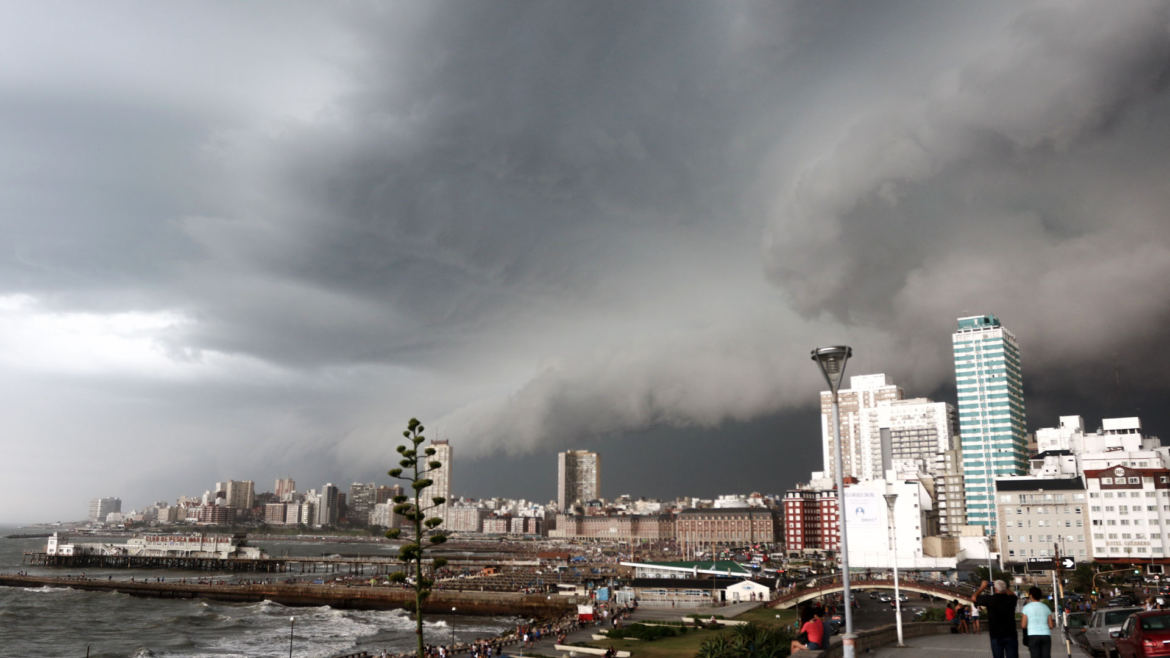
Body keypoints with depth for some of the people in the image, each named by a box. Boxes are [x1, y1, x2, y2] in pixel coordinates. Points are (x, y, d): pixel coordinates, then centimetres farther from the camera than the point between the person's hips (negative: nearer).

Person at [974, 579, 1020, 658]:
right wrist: (1004, 588, 21)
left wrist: (982, 587, 16)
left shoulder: (990, 599, -12)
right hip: (1011, 635, 2)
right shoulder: (1011, 599, -3)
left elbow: (974, 597, 5)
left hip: (996, 636, -2)